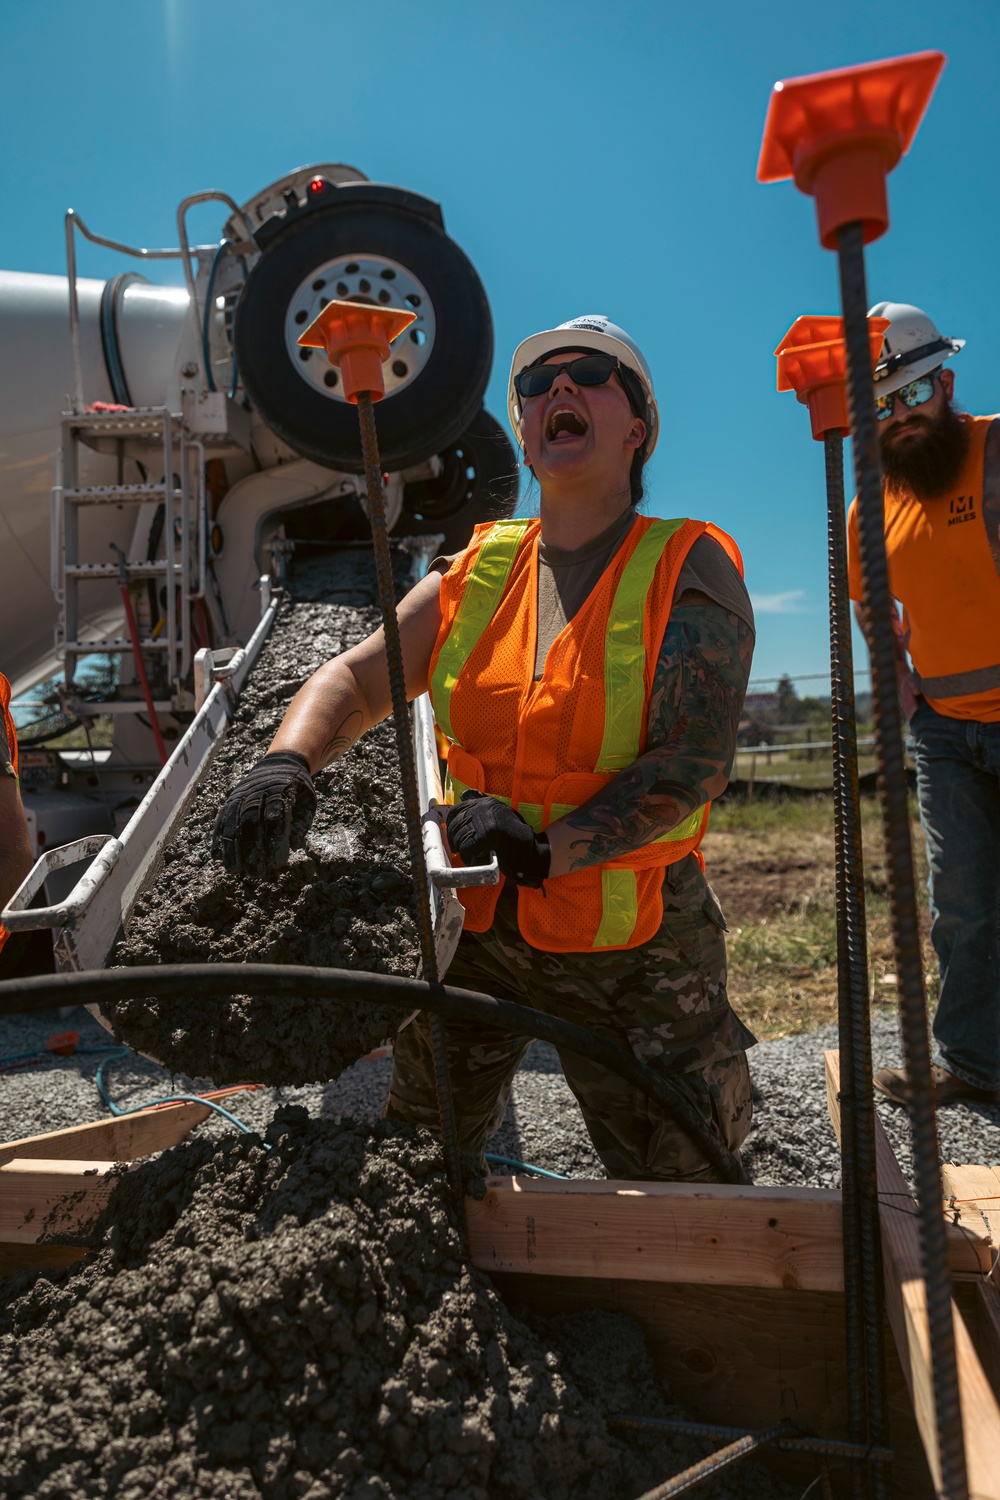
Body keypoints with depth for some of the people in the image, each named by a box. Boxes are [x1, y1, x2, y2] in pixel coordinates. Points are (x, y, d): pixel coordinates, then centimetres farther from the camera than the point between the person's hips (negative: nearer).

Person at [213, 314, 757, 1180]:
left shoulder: (689, 570, -8)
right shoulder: (480, 570, 5)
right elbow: (356, 676, 1)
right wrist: (287, 762, -20)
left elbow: (696, 758, -18)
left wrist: (549, 850, -30)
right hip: (474, 922, 4)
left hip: (631, 945, -3)